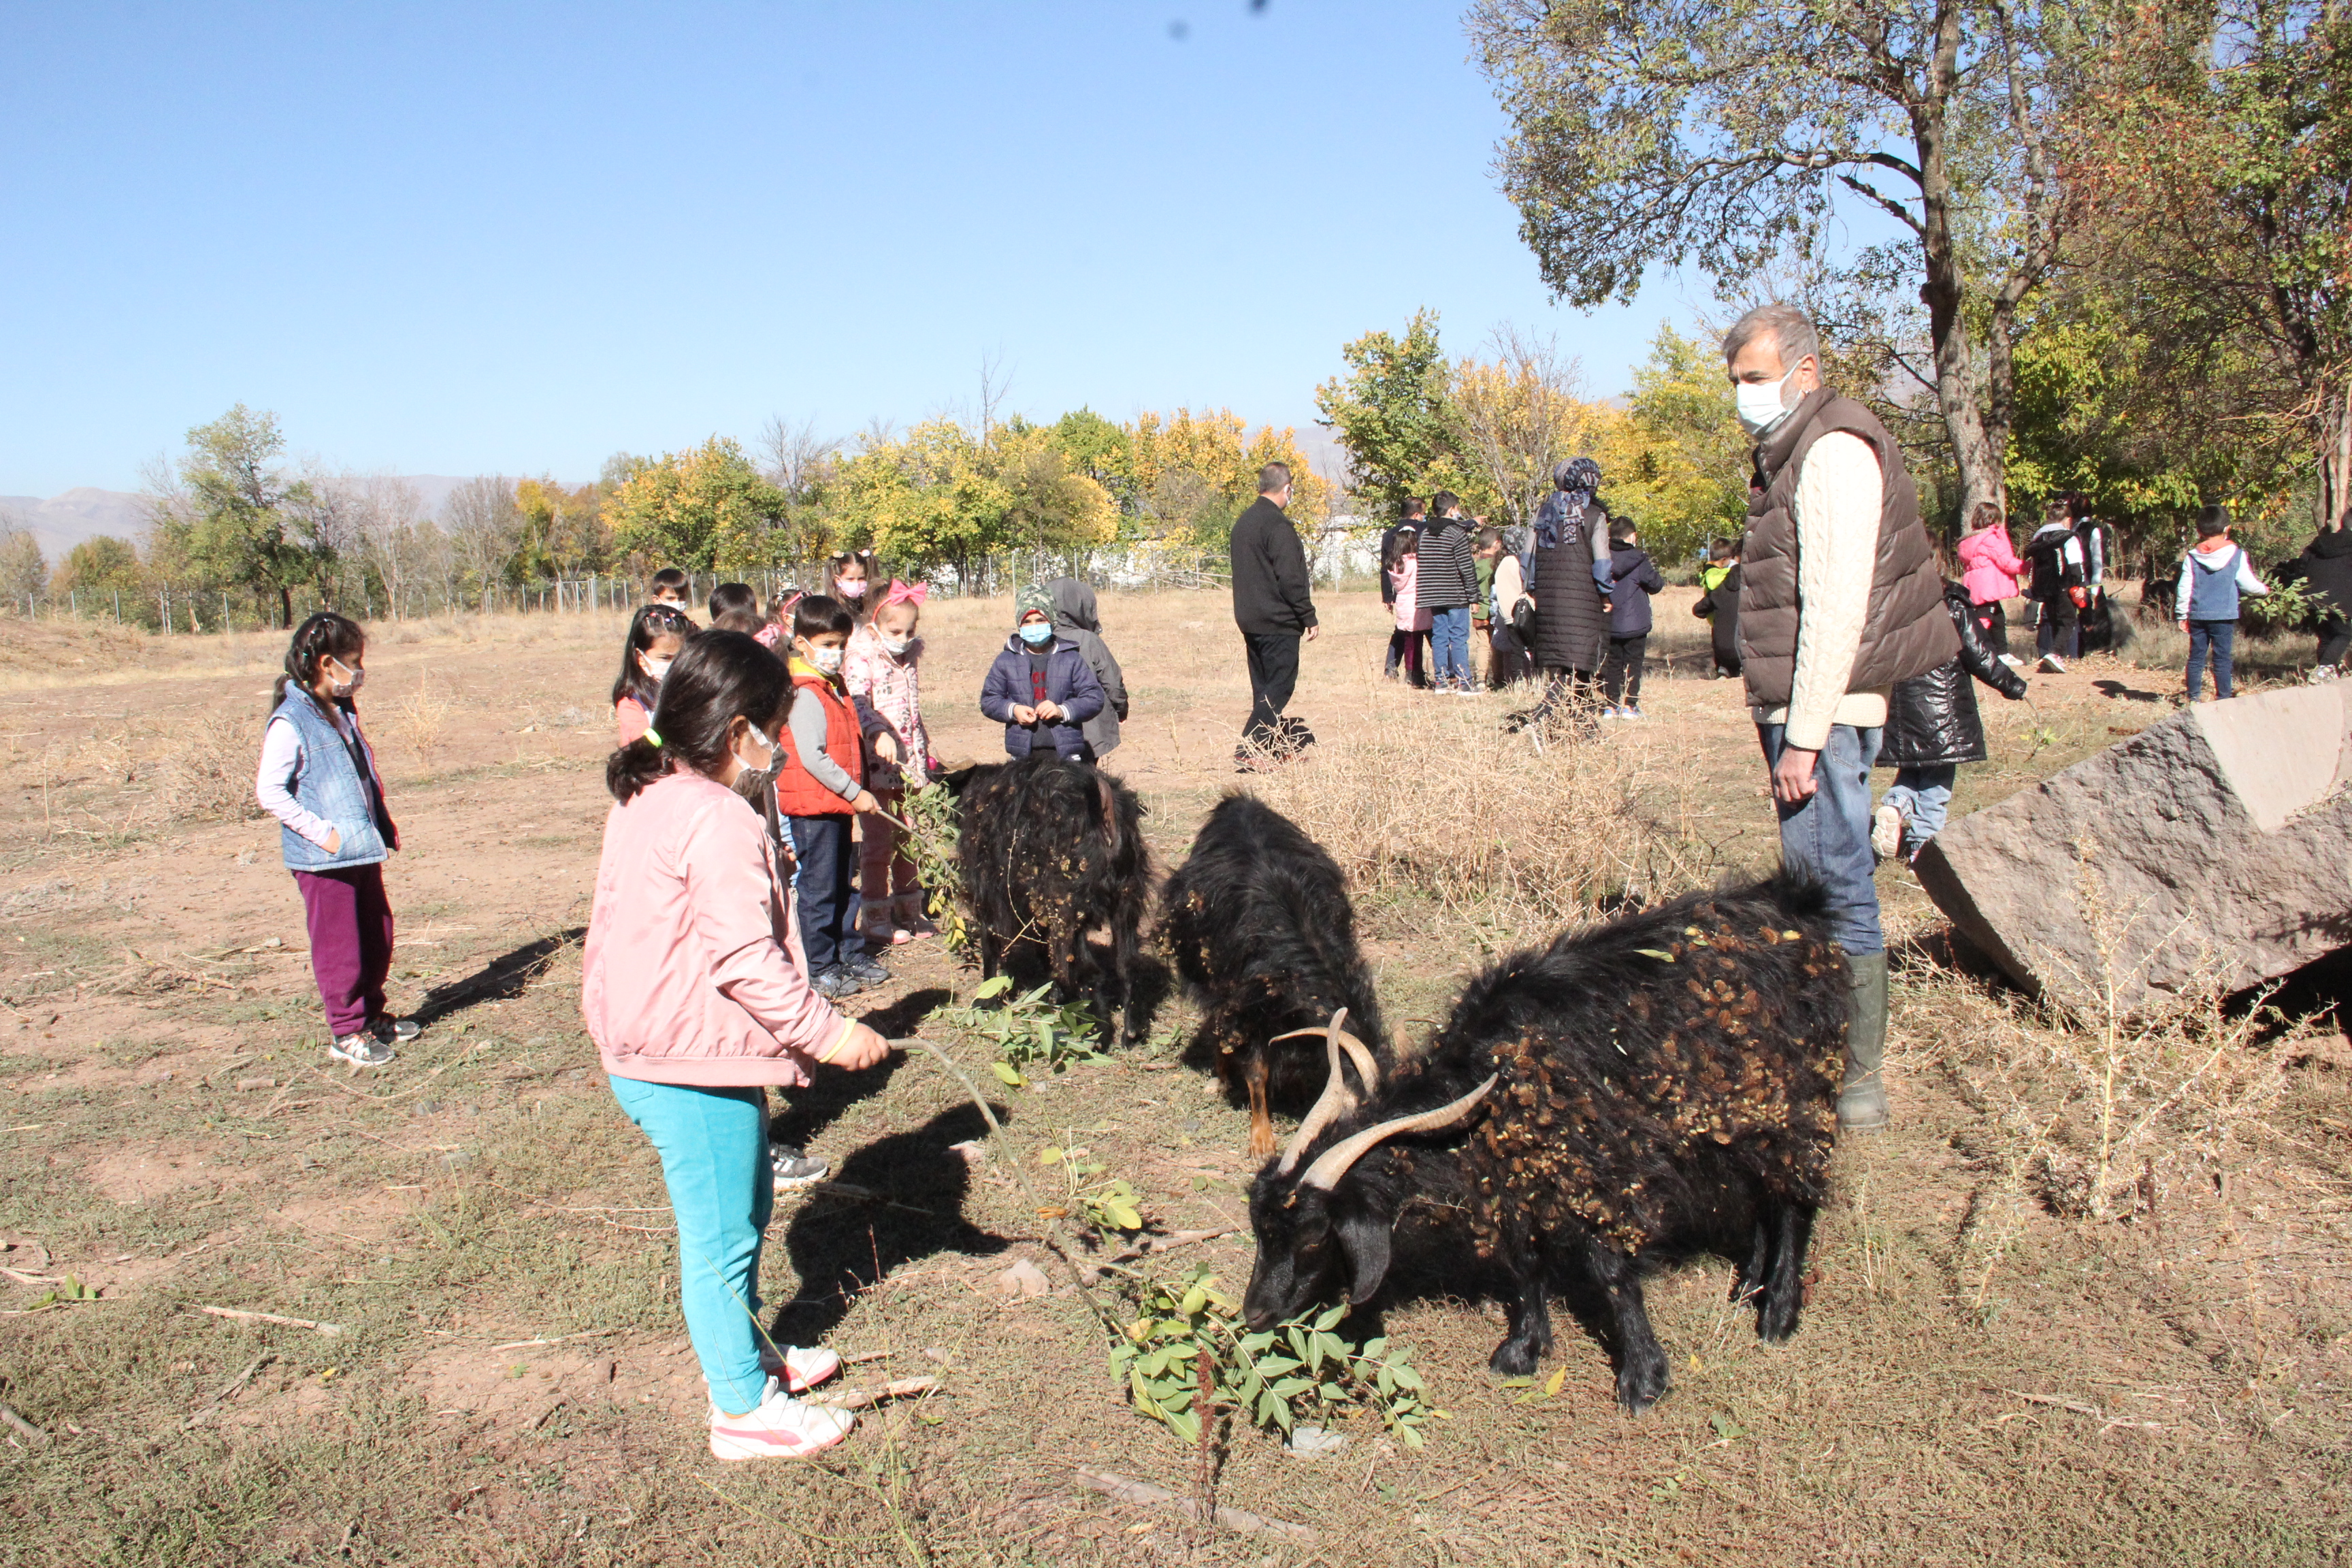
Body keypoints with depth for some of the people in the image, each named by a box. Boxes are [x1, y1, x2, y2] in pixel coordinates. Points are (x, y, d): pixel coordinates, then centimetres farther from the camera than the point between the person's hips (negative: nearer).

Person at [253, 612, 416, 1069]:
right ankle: (346, 1034, 13)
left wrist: (383, 822, 13)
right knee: (339, 946, 1)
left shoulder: (344, 714, 11)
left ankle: (372, 1015, 33)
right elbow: (269, 791, -20)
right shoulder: (290, 724, -16)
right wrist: (321, 832, -21)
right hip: (324, 859, -8)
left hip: (362, 850, 9)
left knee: (378, 937, 17)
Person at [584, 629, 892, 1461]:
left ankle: (747, 1353, 43)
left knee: (745, 1208, 25)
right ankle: (743, 1408, 20)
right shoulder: (718, 821, -23)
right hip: (695, 1068, -10)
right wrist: (827, 1030, -17)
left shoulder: (642, 801, 9)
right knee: (722, 1236, 5)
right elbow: (746, 958, -26)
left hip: (649, 1051, 10)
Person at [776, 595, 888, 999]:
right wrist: (854, 792, -19)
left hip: (838, 804, 10)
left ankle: (850, 954, 28)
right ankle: (820, 969, 8)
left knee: (844, 886, 18)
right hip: (813, 807, -10)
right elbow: (811, 757, -23)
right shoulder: (806, 694, -18)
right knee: (819, 890, -1)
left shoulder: (834, 688, 12)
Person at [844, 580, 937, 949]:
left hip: (909, 762, 6)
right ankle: (875, 920, 7)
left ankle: (909, 912, 23)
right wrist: (879, 734, -41)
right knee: (878, 842, -1)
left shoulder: (908, 658, 12)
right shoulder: (861, 659, -9)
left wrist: (924, 751, 25)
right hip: (876, 764, -6)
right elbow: (857, 701, -26)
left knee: (909, 839, 11)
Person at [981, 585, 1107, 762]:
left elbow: (1094, 698, 2)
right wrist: (1012, 710, -10)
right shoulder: (1006, 660, 10)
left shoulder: (1071, 658, 7)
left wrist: (1063, 710, -15)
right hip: (1023, 754, 1)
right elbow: (988, 699, 11)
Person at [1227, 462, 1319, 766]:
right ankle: (1249, 750, -11)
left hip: (1250, 620, 9)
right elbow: (1290, 579, -20)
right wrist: (1308, 617, -12)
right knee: (1279, 685, -5)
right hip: (1278, 621, -9)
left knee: (1265, 685, 14)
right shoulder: (1277, 525, -16)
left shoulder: (1243, 521, 13)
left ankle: (1287, 740, 24)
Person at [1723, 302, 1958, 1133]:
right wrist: (1784, 724, 17)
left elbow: (1836, 607, -20)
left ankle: (1864, 1076, 4)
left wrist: (1803, 737, -21)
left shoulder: (1835, 452, -13)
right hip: (1797, 712, 10)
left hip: (1824, 714, -10)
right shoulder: (1790, 454, 18)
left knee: (1836, 885, -5)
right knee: (1813, 881, 15)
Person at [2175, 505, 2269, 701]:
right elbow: (2248, 583, 0)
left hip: (2197, 616, 2)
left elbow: (2184, 589, 1)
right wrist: (2264, 589, 22)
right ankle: (2224, 698, 2)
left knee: (2196, 657, 7)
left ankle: (2194, 697, 8)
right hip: (2224, 616, -2)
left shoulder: (2192, 557, 0)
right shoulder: (2236, 556, -5)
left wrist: (2183, 615, 9)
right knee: (2222, 658, 1)